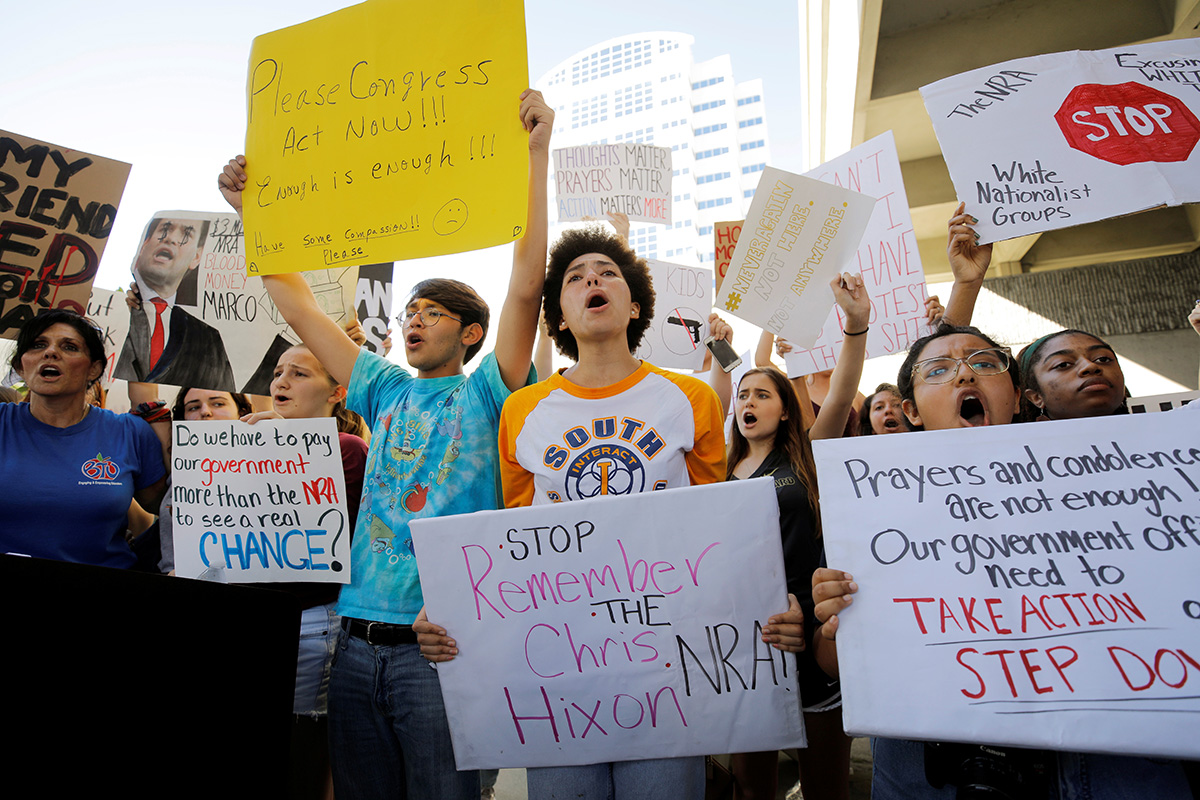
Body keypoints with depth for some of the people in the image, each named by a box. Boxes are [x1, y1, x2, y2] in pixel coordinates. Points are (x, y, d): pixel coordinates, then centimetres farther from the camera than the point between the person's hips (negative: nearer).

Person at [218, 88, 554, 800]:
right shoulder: (387, 391, 12)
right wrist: (251, 210, 16)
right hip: (359, 639, 5)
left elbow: (527, 282, -13)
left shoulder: (486, 392, -1)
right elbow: (299, 307, 16)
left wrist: (537, 150, -15)